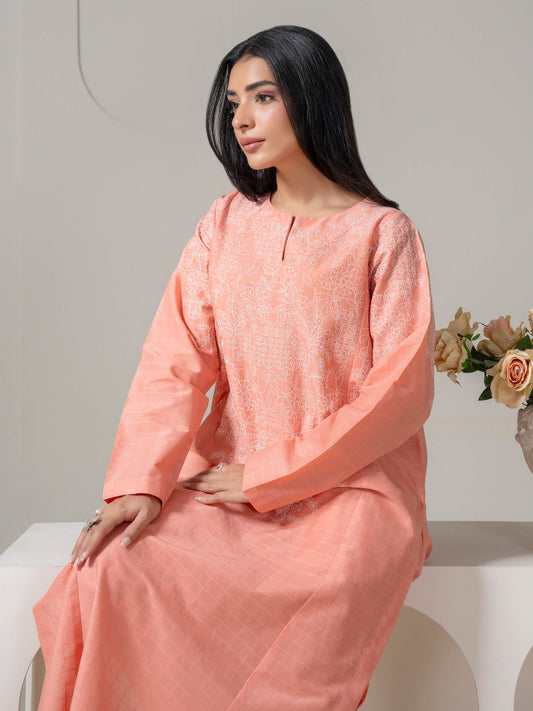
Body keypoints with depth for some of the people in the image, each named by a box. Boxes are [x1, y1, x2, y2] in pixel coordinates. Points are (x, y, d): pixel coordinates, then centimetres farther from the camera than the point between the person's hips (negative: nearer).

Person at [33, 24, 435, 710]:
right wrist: (140, 482, -16)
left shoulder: (383, 232, 1)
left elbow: (402, 390, -6)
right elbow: (176, 360, 1)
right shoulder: (225, 226, 12)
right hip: (229, 478, 3)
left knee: (331, 588, -35)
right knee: (115, 568, -24)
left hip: (351, 482, -2)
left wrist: (266, 477, -11)